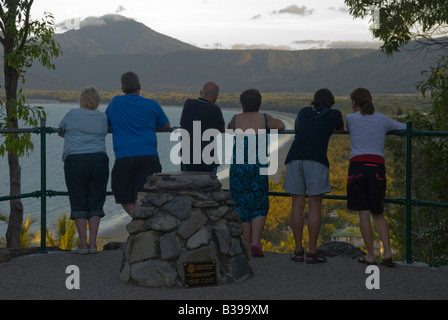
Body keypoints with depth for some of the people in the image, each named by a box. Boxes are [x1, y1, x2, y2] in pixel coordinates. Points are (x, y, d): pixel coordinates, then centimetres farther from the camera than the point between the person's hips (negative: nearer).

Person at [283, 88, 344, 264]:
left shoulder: (304, 111, 23)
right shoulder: (334, 114, 16)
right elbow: (341, 129, 38)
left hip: (294, 157, 3)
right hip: (316, 159, -3)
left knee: (297, 204, 5)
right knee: (315, 205, 0)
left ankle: (298, 251, 8)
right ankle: (312, 252, -1)